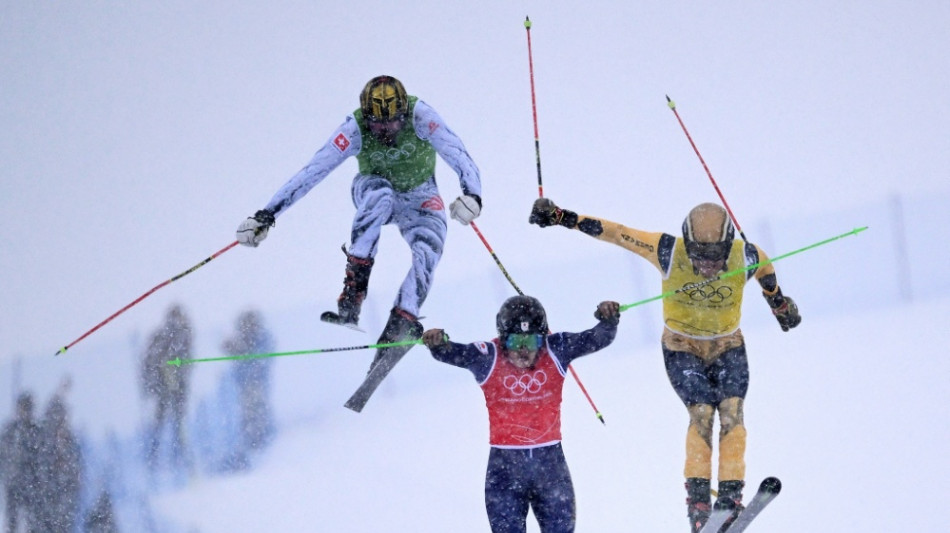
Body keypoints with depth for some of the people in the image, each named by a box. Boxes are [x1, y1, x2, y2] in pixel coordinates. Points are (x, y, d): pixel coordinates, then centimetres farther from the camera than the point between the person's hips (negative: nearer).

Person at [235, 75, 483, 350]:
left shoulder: (420, 115, -29)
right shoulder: (355, 129, -28)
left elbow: (457, 154, -39)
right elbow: (311, 172, -30)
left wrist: (471, 195, -58)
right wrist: (266, 215, -35)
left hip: (419, 197, 1)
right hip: (372, 191, -1)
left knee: (428, 252, -28)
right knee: (380, 194, -37)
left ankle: (397, 330, -23)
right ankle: (353, 289, -36)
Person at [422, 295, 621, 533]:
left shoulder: (556, 351, -4)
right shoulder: (489, 358, -10)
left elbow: (595, 340, -12)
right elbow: (457, 354, -25)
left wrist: (608, 321, -34)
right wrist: (439, 345, -47)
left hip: (551, 462, 1)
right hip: (504, 464, -1)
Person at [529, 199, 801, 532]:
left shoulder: (746, 258, -20)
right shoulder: (669, 253, -24)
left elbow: (765, 268, 6)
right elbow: (614, 232, -20)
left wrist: (779, 301, 25)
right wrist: (561, 217, -23)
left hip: (728, 346, 1)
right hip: (682, 347, -1)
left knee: (732, 411, -19)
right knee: (701, 412, -20)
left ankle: (731, 495, -21)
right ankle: (697, 497, -18)